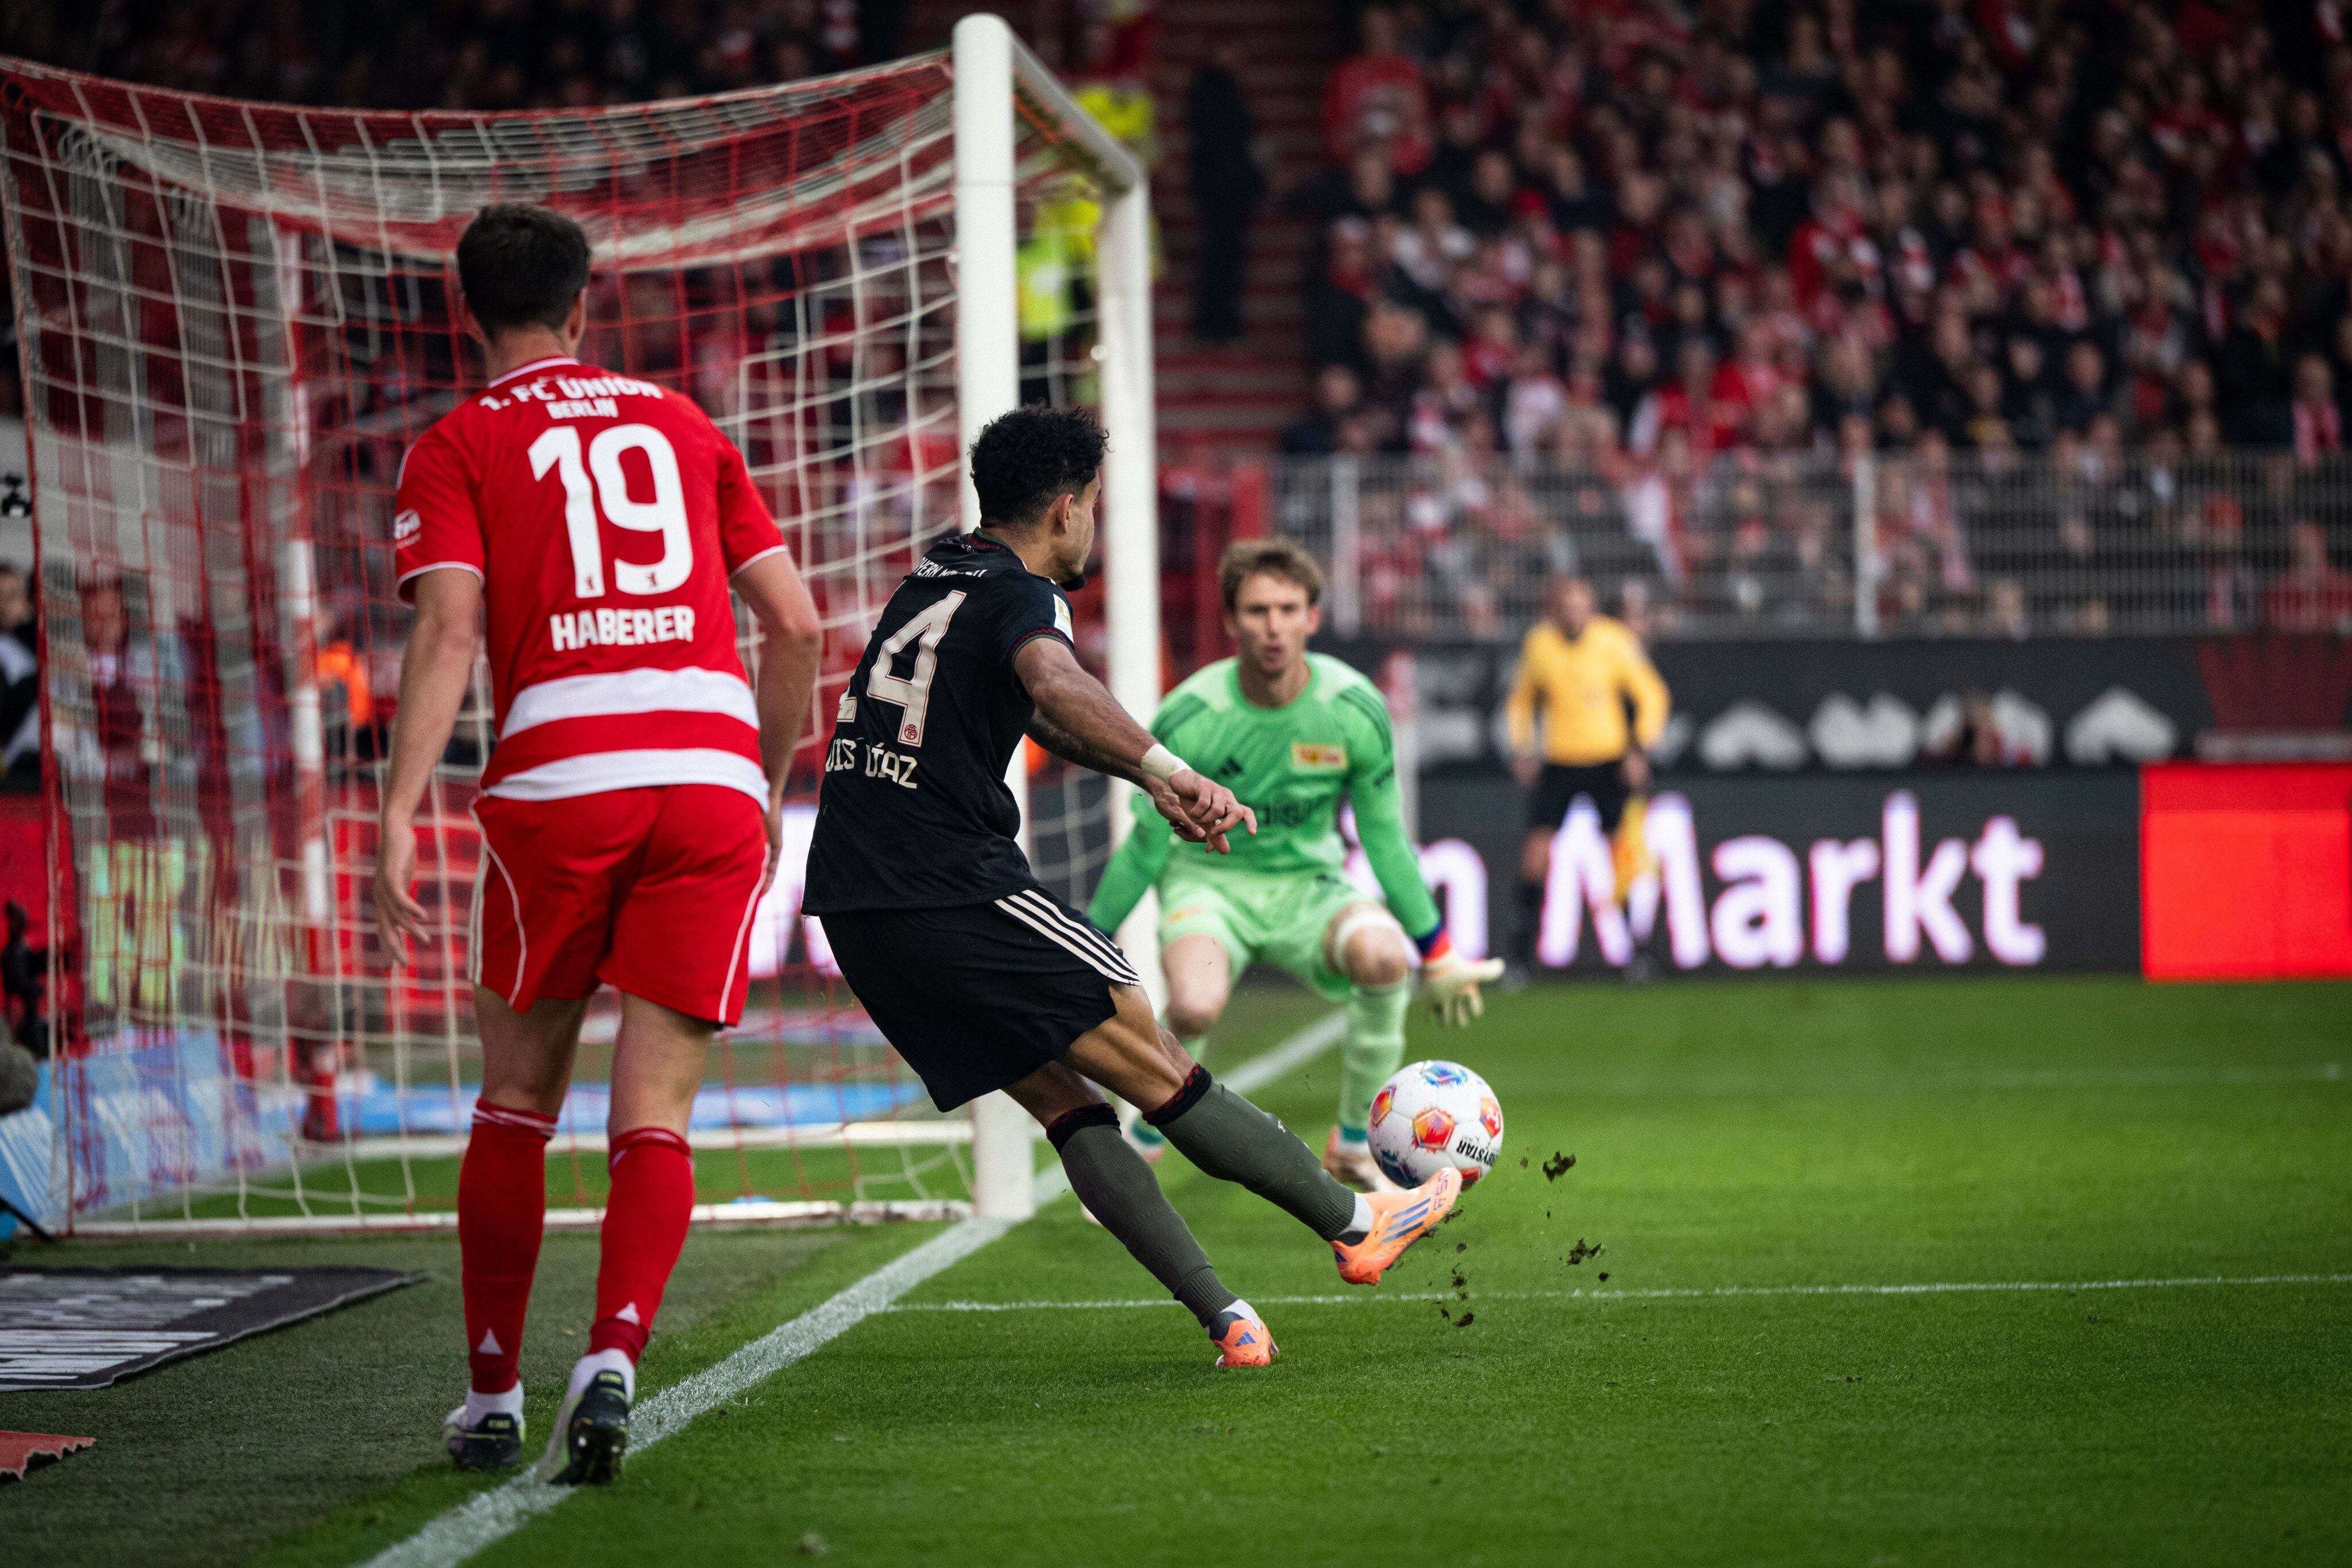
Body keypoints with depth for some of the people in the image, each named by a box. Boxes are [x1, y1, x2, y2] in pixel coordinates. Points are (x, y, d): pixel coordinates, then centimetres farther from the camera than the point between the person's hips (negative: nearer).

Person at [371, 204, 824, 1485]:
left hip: (561, 780, -2)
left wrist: (397, 819, -10)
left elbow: (447, 631, -6)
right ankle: (612, 1359, -19)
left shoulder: (459, 447, 9)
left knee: (516, 1106, 14)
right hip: (714, 775, 2)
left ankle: (492, 1398, 19)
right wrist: (770, 784, 27)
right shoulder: (683, 426, 20)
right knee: (653, 1118, 2)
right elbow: (794, 622, 16)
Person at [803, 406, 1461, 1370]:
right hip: (956, 891, -9)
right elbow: (1055, 686, -33)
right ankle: (1355, 1223, 9)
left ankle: (1223, 1317, 3)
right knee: (1159, 1073, 1)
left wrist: (1151, 781, 35)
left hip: (855, 910, 9)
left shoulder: (931, 582, 20)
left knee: (1065, 1104, 9)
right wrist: (1170, 772, -39)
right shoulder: (1019, 595, -8)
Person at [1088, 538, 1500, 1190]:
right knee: (1195, 1007, -36)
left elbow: (1385, 837, 1)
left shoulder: (1356, 710, -12)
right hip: (1208, 881, -2)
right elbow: (1147, 846, -6)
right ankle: (1141, 1147, -4)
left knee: (1384, 957, -32)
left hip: (1308, 883, 2)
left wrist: (1438, 957, 6)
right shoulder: (1188, 720, -18)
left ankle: (1353, 1145, -8)